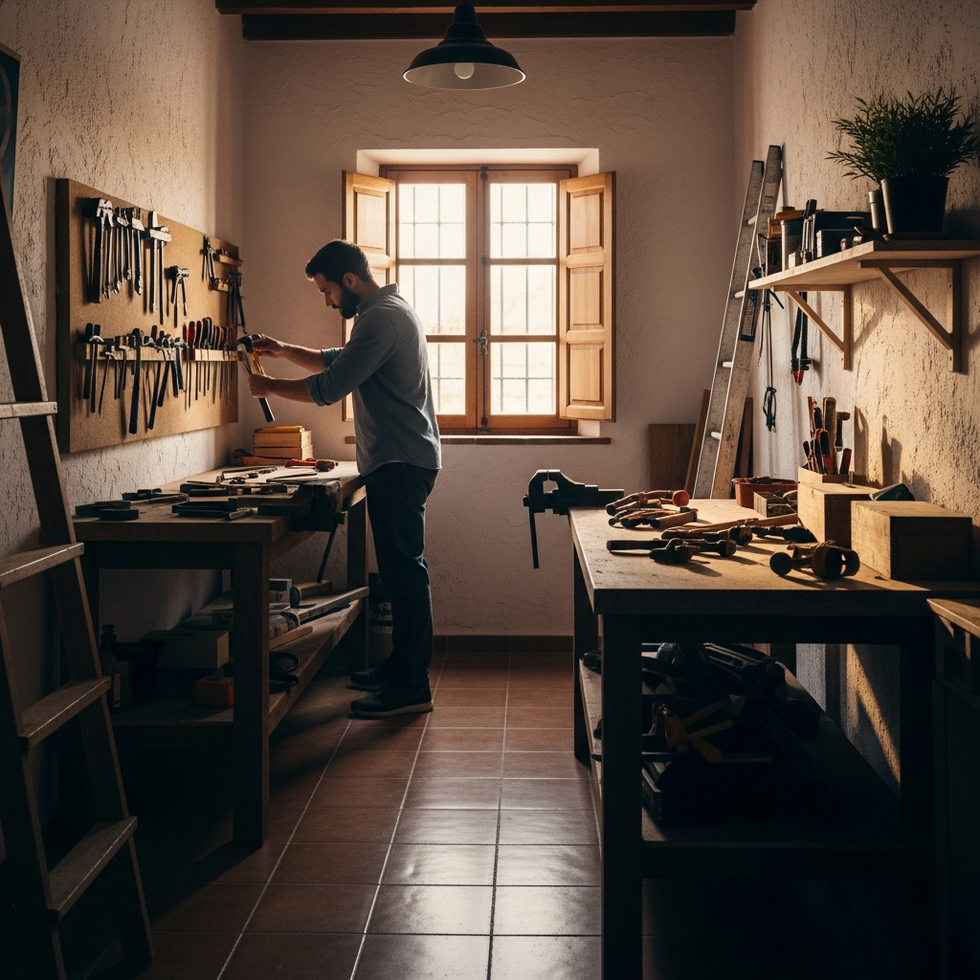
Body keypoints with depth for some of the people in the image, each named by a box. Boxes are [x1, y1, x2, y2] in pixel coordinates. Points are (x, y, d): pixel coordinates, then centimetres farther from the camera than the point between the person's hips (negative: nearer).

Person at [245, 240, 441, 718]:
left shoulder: (382, 317, -16)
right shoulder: (389, 311, 19)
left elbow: (329, 387, -19)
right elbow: (337, 361, 29)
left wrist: (269, 386, -6)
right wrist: (283, 350, 16)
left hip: (399, 463, -11)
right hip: (400, 461, 11)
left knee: (403, 570, -9)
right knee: (401, 568, 15)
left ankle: (411, 686, -6)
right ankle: (402, 666, 24)